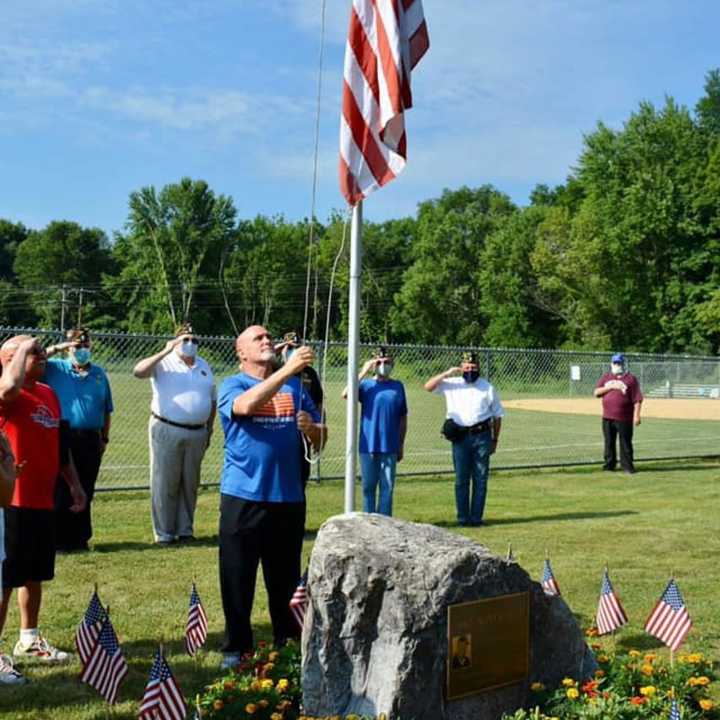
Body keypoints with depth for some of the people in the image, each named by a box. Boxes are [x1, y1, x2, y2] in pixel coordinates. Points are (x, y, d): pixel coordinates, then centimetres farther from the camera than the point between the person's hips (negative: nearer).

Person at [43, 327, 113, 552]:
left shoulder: (99, 374, 13)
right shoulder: (55, 369, 5)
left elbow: (106, 410, 17)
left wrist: (104, 438, 13)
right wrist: (56, 348, -12)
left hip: (91, 440, 3)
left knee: (85, 492, 9)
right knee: (61, 492, -3)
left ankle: (80, 538, 20)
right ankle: (59, 540, 5)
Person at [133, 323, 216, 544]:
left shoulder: (204, 366, 14)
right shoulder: (163, 363, -2)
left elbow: (212, 400, 20)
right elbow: (138, 371, -21)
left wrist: (209, 429, 15)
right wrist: (165, 352, -23)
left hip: (197, 433, 5)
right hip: (167, 431, -5)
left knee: (190, 484, 10)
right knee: (164, 484, -1)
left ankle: (185, 530, 20)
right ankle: (163, 533, 7)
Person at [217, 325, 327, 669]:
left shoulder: (295, 387, 10)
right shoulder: (232, 386, -1)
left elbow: (321, 438, 10)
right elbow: (247, 405, -25)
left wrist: (311, 428, -13)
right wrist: (288, 368, -30)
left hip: (288, 497, 3)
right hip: (243, 497, -3)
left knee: (286, 578, 13)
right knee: (238, 579, 4)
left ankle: (288, 643, 27)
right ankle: (236, 648, 18)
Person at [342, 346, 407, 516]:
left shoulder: (398, 386, 6)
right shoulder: (366, 385, 1)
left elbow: (403, 418, 10)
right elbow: (346, 394, -19)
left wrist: (401, 445, 9)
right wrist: (363, 372, -16)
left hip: (389, 447, 1)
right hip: (368, 446, -1)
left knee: (387, 486, 5)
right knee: (368, 486, 8)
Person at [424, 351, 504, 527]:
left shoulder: (488, 388, 5)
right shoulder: (452, 384, 5)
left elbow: (497, 415, 10)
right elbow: (428, 386, -3)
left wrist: (495, 439, 8)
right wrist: (446, 373, -12)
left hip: (482, 435, 0)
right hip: (460, 437, 0)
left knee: (480, 478, 2)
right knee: (461, 479, 3)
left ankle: (476, 517, 8)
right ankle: (463, 517, 9)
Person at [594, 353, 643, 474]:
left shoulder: (631, 378, -2)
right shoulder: (606, 377, 12)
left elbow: (637, 399, -6)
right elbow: (596, 392, 5)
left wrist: (636, 415, -14)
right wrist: (609, 387, -10)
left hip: (624, 418, -4)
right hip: (607, 417, 4)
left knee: (626, 443, 0)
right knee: (609, 442, 10)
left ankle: (627, 465, 7)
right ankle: (609, 464, 19)